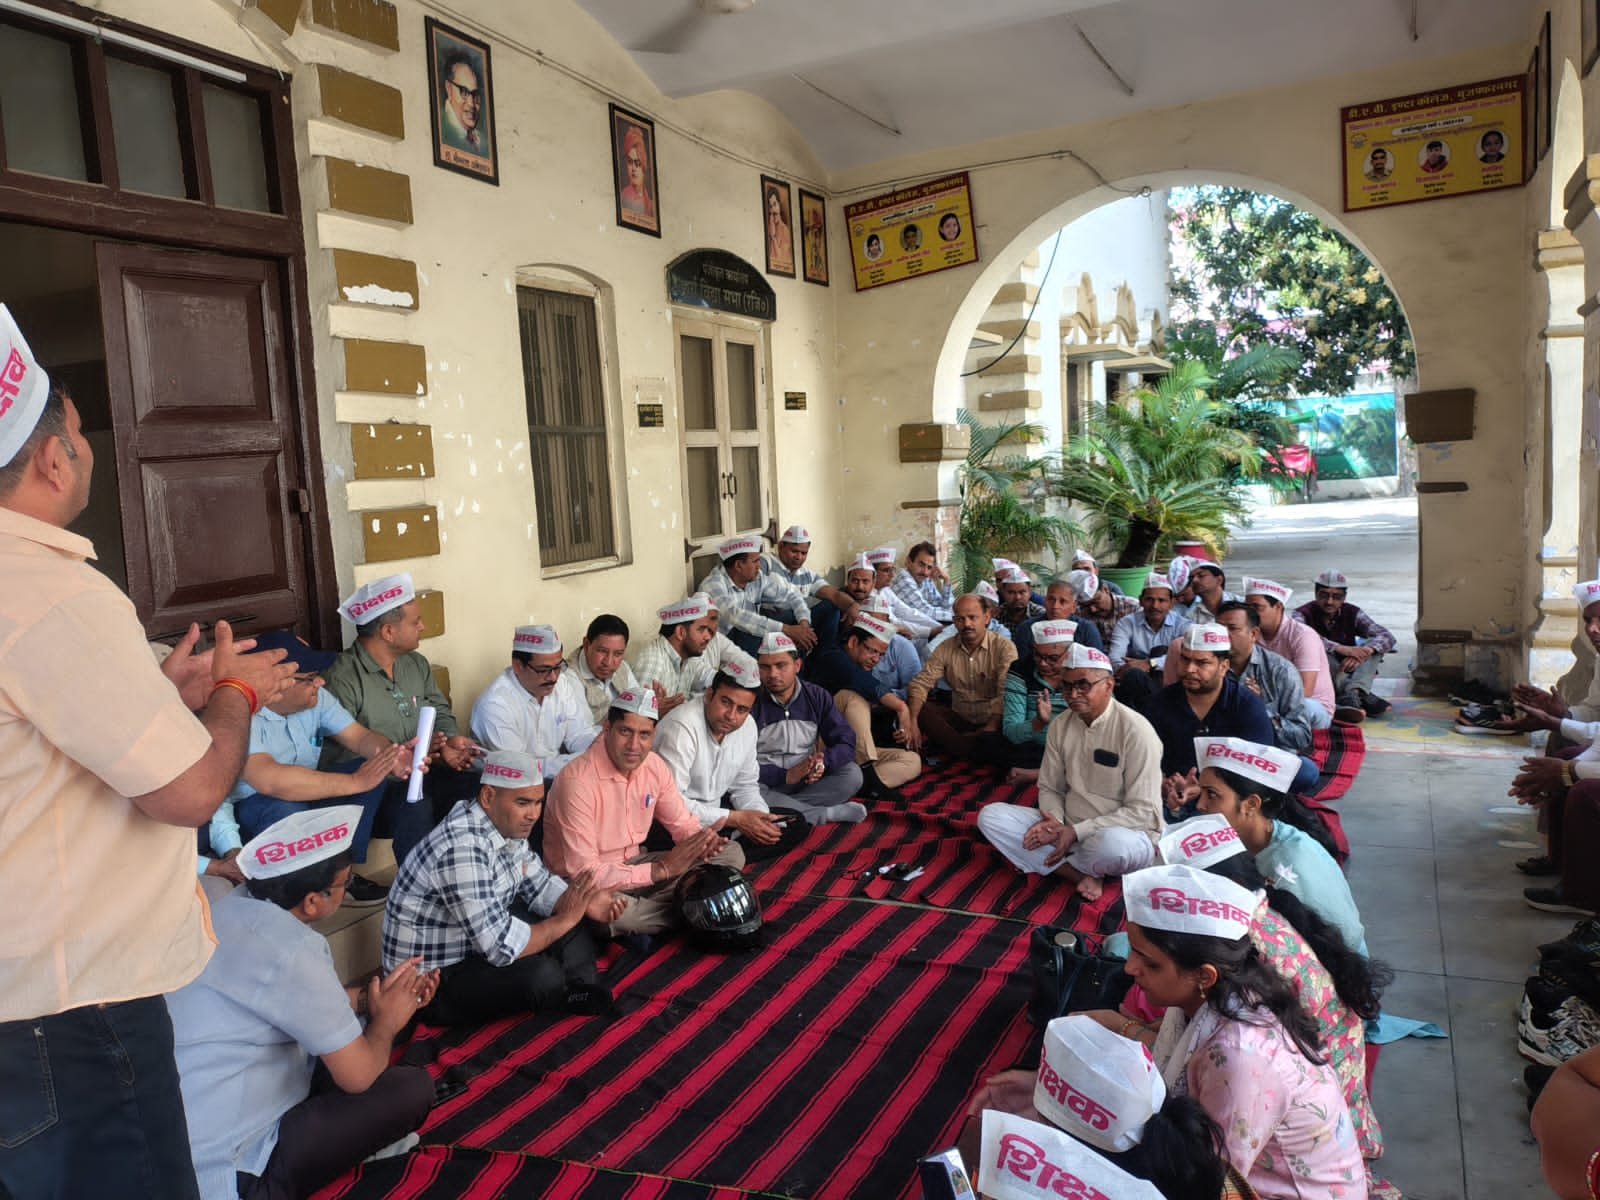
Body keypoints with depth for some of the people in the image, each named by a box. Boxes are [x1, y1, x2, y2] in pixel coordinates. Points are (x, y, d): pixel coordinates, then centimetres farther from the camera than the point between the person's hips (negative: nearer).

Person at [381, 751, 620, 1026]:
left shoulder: (505, 824, -3)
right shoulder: (463, 847, -32)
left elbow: (539, 884, 9)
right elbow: (500, 947, -33)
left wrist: (582, 904, -11)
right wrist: (564, 920, -20)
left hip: (478, 943, 9)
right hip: (432, 981, -9)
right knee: (543, 975, -27)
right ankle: (568, 1003, 3)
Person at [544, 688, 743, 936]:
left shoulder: (654, 766, -5)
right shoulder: (577, 781, -27)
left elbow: (682, 822, 7)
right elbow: (583, 872, -29)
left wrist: (702, 841, -19)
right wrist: (661, 869, -31)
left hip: (634, 864, 7)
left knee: (731, 853, -3)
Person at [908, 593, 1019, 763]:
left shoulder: (1004, 647, -10)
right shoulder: (945, 648, 2)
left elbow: (1006, 695, -18)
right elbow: (921, 684, -4)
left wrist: (991, 728, -28)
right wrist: (912, 722, -20)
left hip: (992, 722, -4)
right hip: (959, 718, 4)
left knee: (1001, 746, -37)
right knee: (911, 709, -17)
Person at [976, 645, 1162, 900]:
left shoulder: (1135, 731, -16)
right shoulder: (1060, 727, 2)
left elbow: (1142, 812, -17)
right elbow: (1050, 788, 10)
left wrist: (1077, 831, -22)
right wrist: (1054, 822, -14)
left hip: (1124, 834, -5)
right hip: (1069, 830, 6)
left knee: (1111, 843, -42)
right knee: (990, 816, -10)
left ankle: (1061, 865, -6)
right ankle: (1081, 875, -18)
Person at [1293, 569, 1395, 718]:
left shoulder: (1352, 613, -1)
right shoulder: (1304, 614, -10)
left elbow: (1388, 637, -13)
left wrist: (1363, 652, -33)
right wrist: (1342, 649, -40)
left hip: (1347, 673, 4)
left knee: (1374, 645, -15)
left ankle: (1353, 693, -37)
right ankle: (1362, 696, -36)